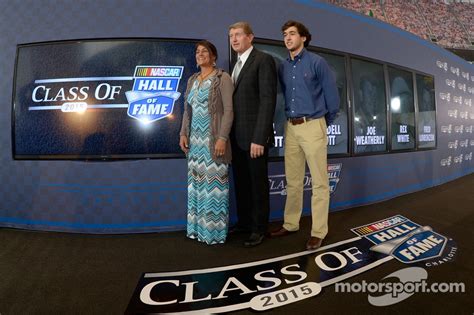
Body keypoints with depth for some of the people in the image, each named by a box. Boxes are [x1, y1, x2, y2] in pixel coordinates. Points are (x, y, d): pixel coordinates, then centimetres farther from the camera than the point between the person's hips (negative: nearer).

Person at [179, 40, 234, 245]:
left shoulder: (223, 78, -4)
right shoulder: (192, 80, 16)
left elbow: (229, 110, -11)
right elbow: (187, 110, 17)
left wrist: (222, 138, -18)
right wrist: (183, 133, 7)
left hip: (213, 139, -6)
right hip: (195, 139, 7)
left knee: (214, 182, -3)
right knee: (197, 181, 9)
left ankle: (214, 230, 10)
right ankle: (198, 227, 21)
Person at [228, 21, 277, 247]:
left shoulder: (263, 60, -7)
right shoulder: (237, 65, 18)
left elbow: (268, 100, -16)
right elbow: (235, 100, 15)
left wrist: (259, 138, -21)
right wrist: (230, 134, 6)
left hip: (254, 136, -7)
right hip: (236, 136, 8)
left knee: (258, 184, 4)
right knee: (241, 183, 15)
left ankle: (259, 228, 19)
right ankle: (244, 222, 30)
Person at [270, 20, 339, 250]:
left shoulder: (317, 62, -3)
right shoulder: (282, 67, 12)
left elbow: (332, 96, 0)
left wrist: (325, 123, 8)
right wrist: (291, 121, 16)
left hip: (312, 126, -5)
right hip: (291, 128, 5)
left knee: (319, 182, -2)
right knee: (292, 181, 11)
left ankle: (318, 232, 6)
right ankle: (290, 224, 22)